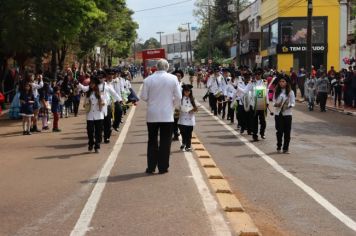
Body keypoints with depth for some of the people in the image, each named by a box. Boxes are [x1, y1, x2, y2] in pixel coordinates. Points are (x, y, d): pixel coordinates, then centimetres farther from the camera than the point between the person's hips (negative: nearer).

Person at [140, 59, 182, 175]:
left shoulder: (148, 79, -5)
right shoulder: (173, 79, -5)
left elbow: (143, 97, -2)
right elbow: (178, 97, -3)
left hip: (152, 115, 1)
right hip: (167, 115, -1)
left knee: (152, 141, 11)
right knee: (165, 142, 6)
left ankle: (151, 167, 12)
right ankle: (163, 167, 6)